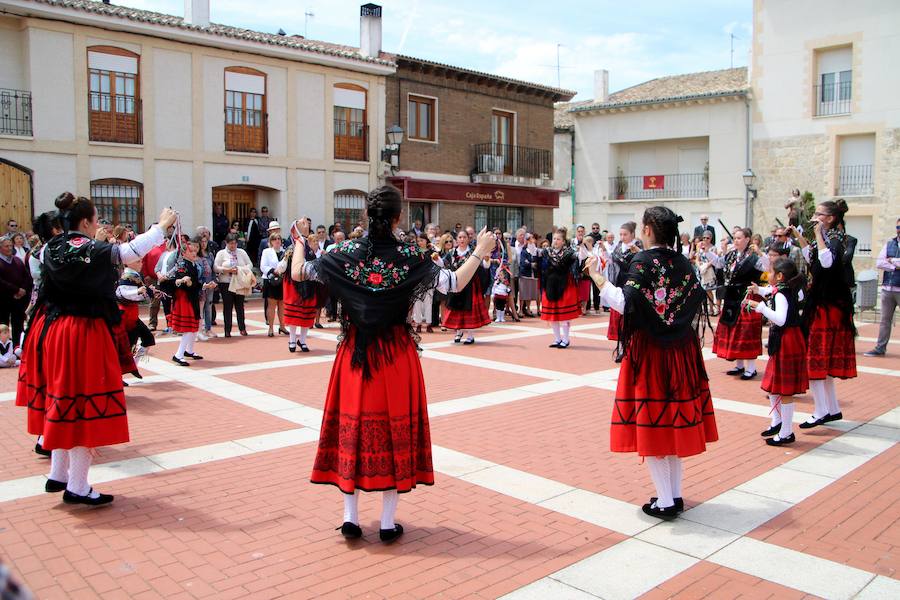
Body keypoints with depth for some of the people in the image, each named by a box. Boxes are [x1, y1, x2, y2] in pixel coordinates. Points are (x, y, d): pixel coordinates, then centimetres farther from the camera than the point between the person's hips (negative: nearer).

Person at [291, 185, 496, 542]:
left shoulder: (346, 253, -5)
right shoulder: (410, 256, -10)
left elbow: (297, 274, 1)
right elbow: (454, 284, -12)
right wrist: (479, 253, 1)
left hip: (355, 354, 2)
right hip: (397, 355, -2)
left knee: (354, 426, 11)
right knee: (395, 428, 7)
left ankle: (351, 518, 18)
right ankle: (388, 523, 15)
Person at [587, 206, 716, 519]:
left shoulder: (642, 261, -13)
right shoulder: (684, 263, 4)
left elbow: (625, 304, -21)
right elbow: (696, 303, 8)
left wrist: (597, 277, -11)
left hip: (648, 350, -6)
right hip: (680, 351, 6)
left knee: (651, 422, 2)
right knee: (675, 420, 14)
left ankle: (665, 501, 5)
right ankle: (675, 494, 22)